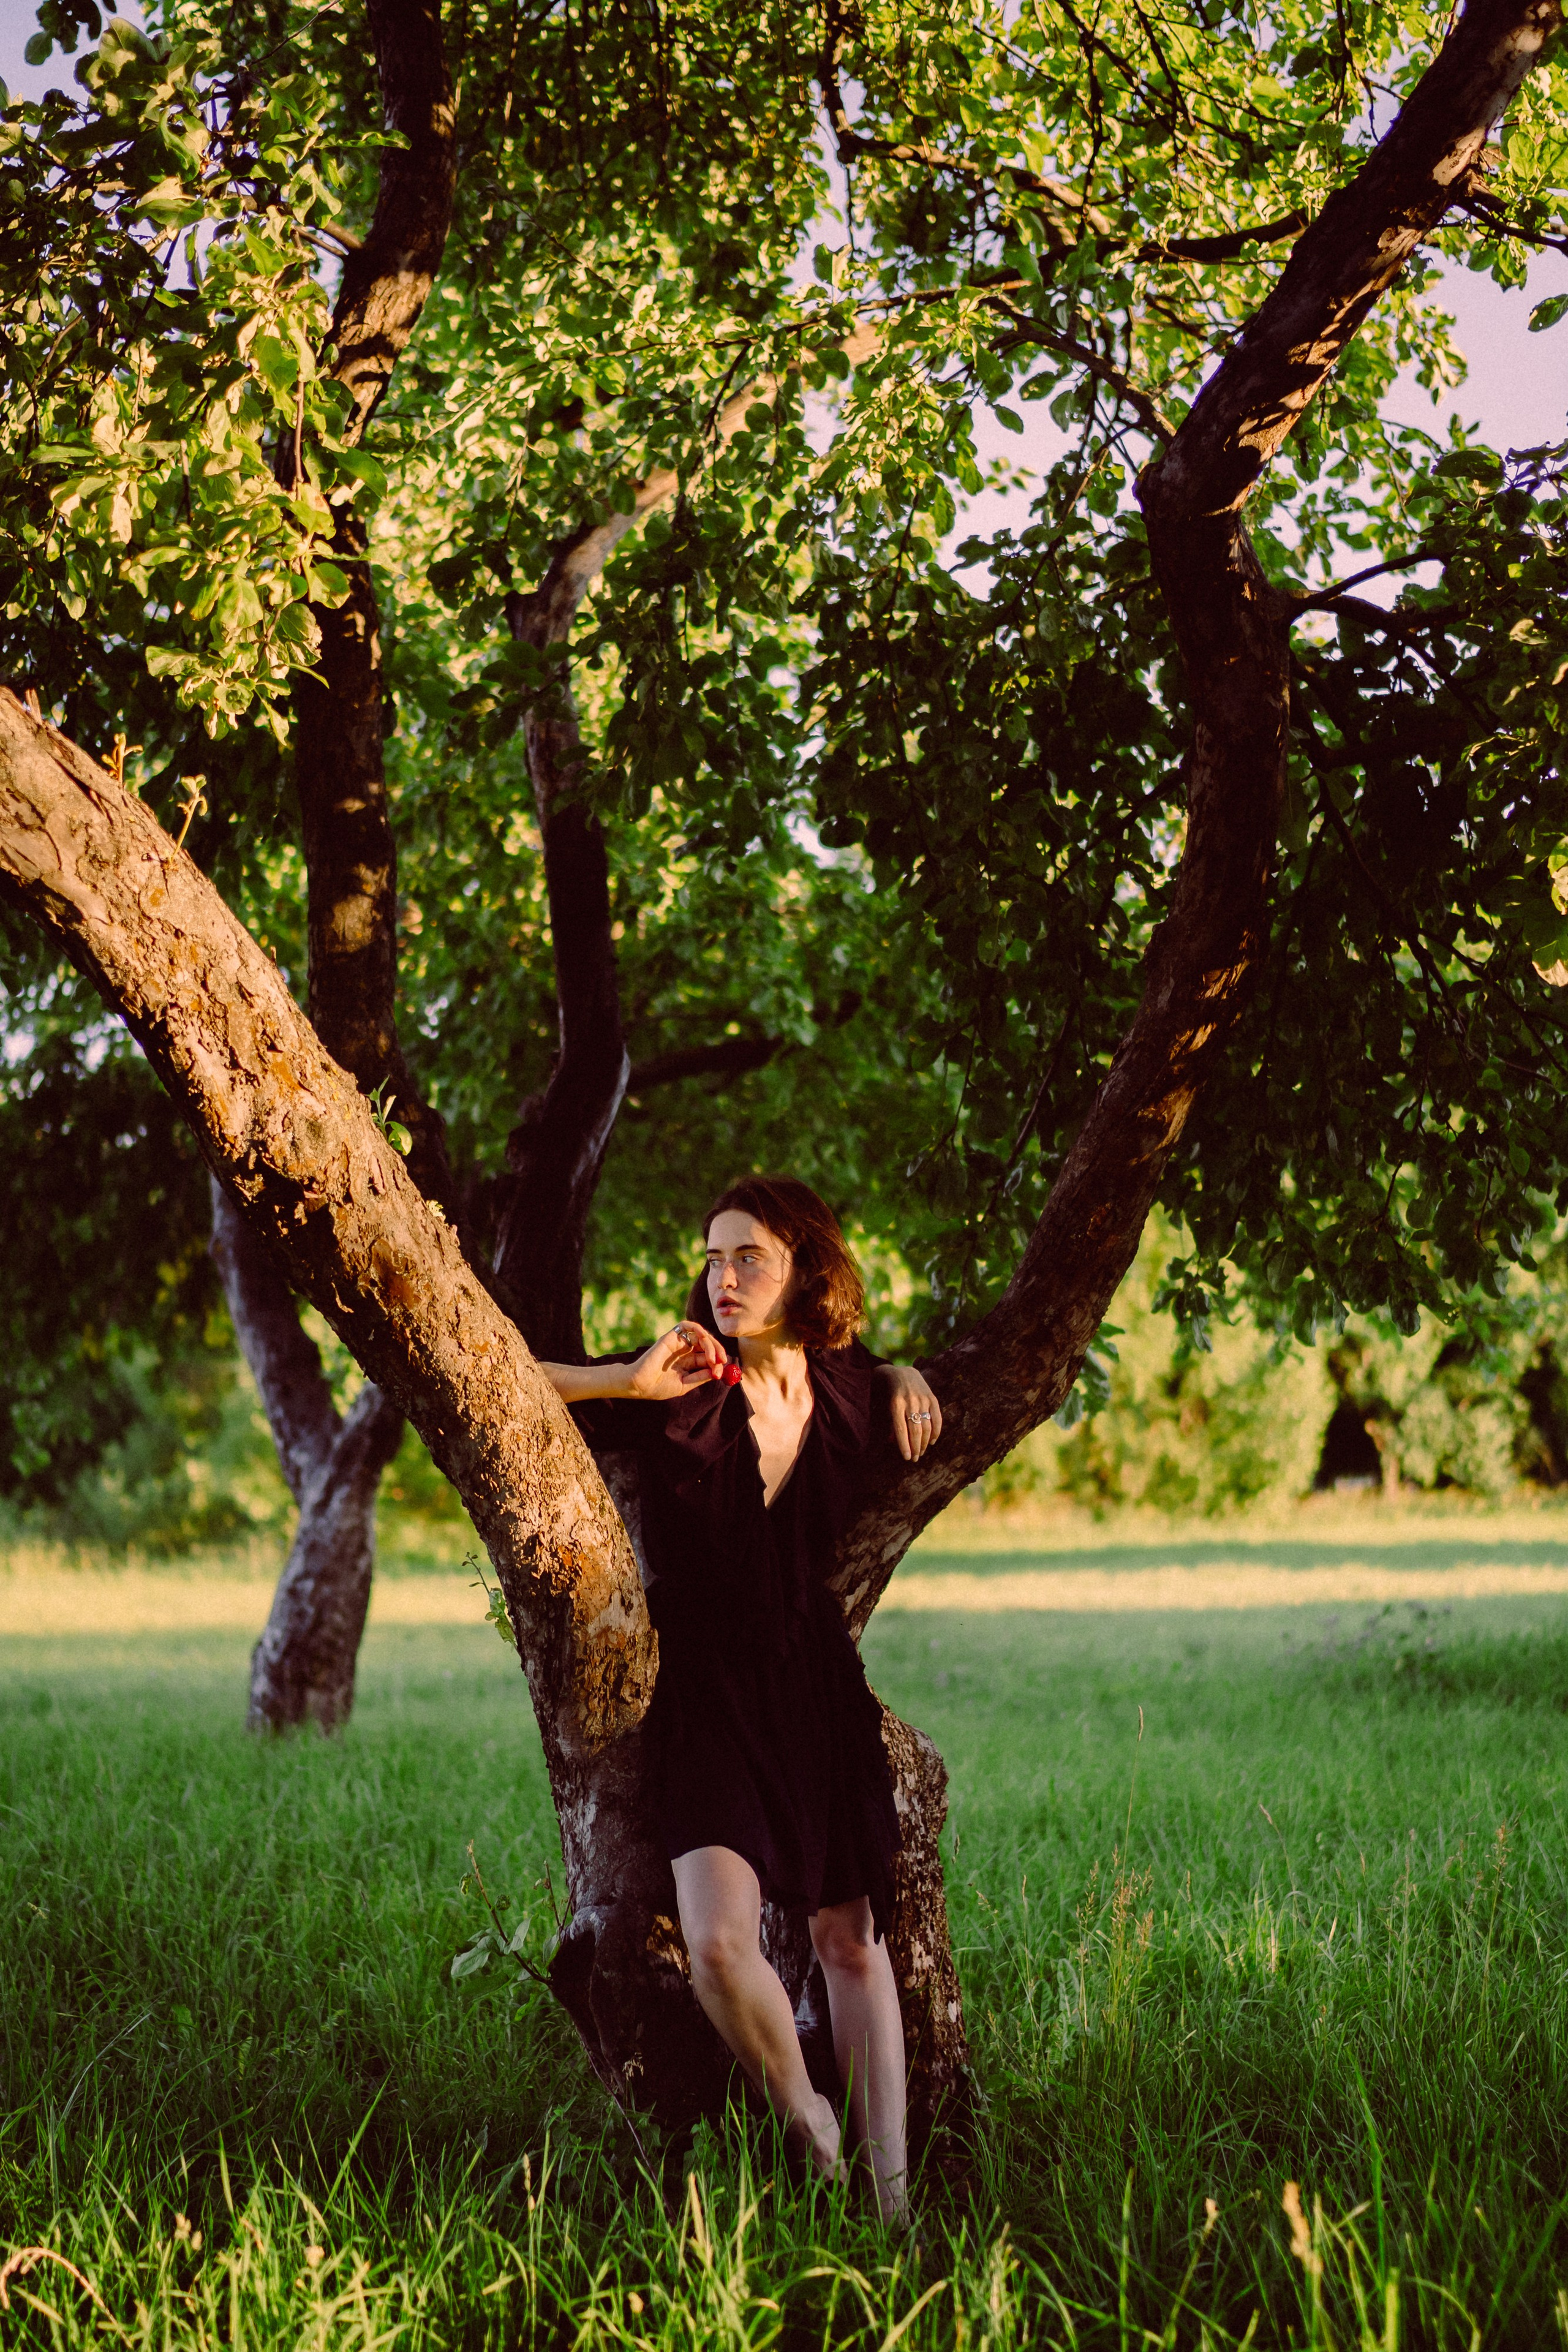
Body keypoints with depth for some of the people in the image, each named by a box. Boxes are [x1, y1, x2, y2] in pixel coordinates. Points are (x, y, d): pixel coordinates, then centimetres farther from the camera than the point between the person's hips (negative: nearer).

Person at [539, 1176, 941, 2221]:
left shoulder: (849, 1393, -2)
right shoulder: (679, 1392, -13)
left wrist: (906, 1379, 3)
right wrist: (627, 1382, -25)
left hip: (818, 1684, 3)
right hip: (706, 1690, -3)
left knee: (852, 1938, 10)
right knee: (720, 1941, -21)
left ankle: (891, 2193, 21)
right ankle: (812, 2131, 6)